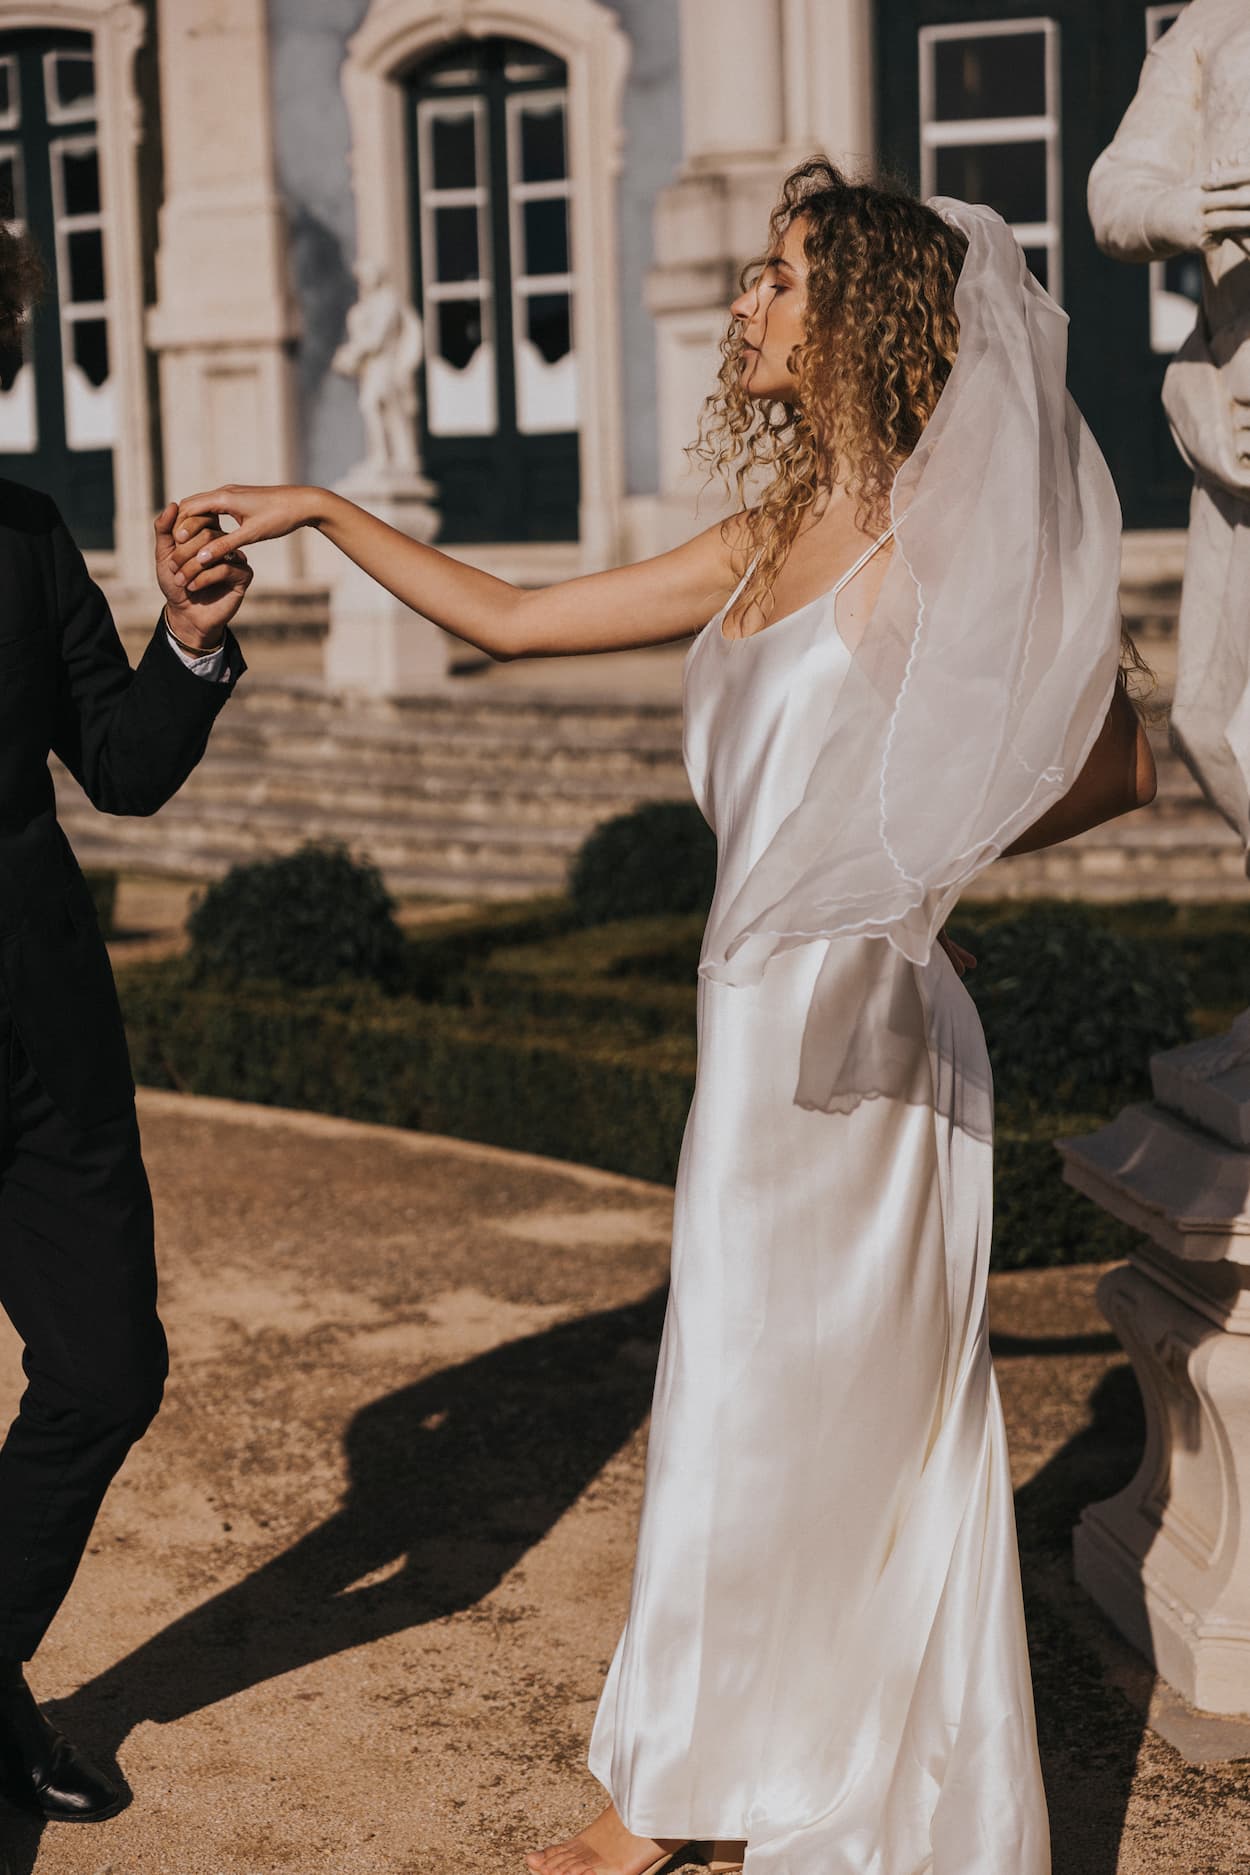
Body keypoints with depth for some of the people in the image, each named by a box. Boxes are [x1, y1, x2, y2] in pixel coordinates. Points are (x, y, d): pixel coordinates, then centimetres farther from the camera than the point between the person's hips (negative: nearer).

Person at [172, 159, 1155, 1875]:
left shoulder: (952, 535, -9)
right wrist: (318, 511, 14)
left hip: (862, 1025, -7)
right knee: (747, 1398, 13)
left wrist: (917, 859, -10)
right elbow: (508, 621, 16)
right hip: (759, 1020, 7)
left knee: (810, 1412, 4)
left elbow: (1120, 760, -5)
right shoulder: (767, 545, 12)